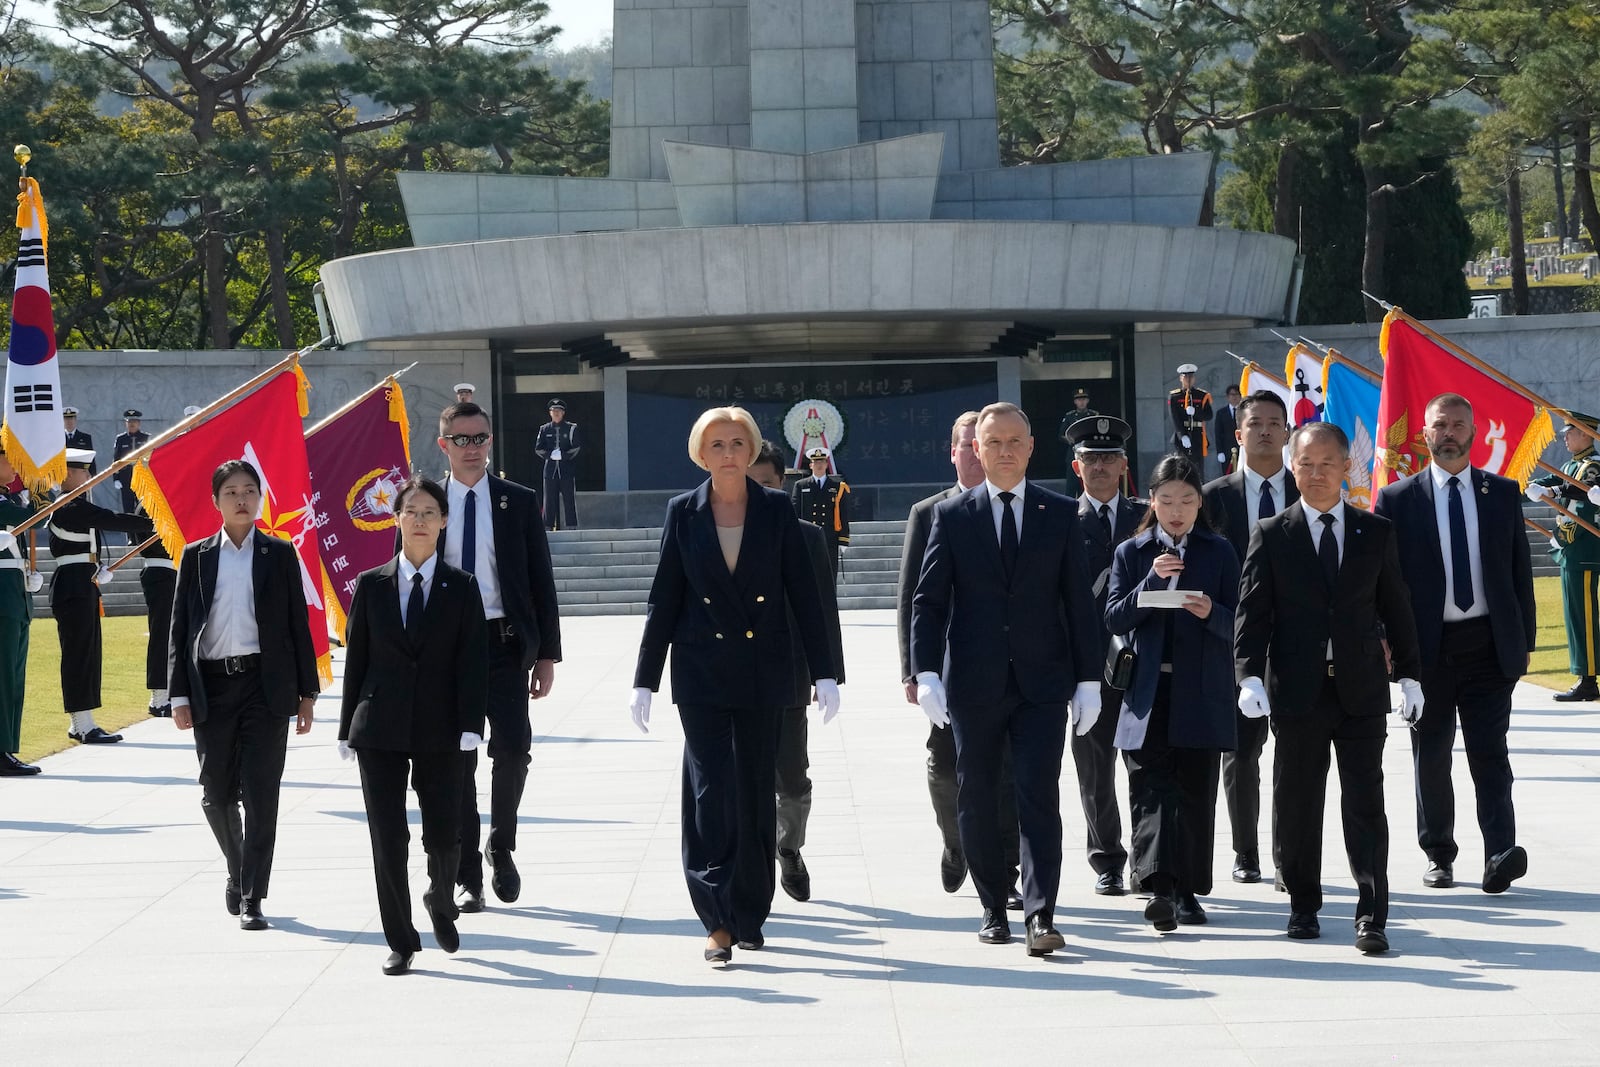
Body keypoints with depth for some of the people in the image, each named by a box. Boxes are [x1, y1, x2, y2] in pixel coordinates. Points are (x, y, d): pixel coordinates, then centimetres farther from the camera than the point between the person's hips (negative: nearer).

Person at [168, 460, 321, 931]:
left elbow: (298, 625, 6)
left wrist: (307, 692, 3)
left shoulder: (280, 555, 6)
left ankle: (251, 898, -1)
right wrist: (179, 695, -1)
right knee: (216, 794, 6)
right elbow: (180, 628, 6)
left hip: (266, 685, -1)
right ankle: (239, 870, 32)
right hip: (212, 686, 1)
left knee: (260, 795, -5)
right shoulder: (196, 557, 7)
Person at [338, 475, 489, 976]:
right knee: (388, 840, -1)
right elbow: (356, 659, 8)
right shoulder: (371, 586, 6)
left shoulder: (462, 588, 3)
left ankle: (441, 902, 33)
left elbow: (473, 662, -3)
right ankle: (401, 942, 10)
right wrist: (347, 729, 6)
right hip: (380, 730, 1)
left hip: (439, 732, -1)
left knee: (444, 837, 0)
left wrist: (470, 727, -13)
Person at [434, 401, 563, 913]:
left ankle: (501, 846, 12)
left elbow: (540, 579, 6)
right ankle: (468, 877, 9)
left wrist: (547, 654, 1)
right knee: (457, 761, 1)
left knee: (513, 747, -13)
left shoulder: (519, 502, 6)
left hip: (505, 641, 0)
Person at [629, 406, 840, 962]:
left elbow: (804, 593, 2)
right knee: (710, 791, -8)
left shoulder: (777, 510, 2)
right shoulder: (683, 512, 2)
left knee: (756, 792, 7)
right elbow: (664, 598, 5)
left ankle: (749, 914, 18)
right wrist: (644, 680, 3)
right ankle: (717, 920, -7)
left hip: (762, 674, 1)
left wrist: (824, 673, -2)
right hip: (702, 675, -1)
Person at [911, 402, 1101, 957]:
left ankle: (1041, 914, -11)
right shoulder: (951, 515, 5)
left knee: (1039, 799, -9)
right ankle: (994, 908, 20)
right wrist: (926, 674, -10)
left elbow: (1079, 600, 6)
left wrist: (1088, 678, 1)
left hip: (1042, 683, -1)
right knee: (977, 803, 7)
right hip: (973, 683, 1)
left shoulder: (1060, 514, 6)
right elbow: (928, 600, 2)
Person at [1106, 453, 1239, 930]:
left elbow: (1235, 623, 5)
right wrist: (1153, 580, -13)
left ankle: (1188, 891, 13)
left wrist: (1210, 613, -17)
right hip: (1147, 690, 0)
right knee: (1151, 788, -12)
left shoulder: (1219, 552, 8)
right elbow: (1114, 619, 1)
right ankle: (1159, 887, -21)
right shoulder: (1131, 553, 10)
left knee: (1196, 792, 3)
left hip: (1201, 692, 0)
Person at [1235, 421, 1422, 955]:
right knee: (1296, 801, 6)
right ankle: (1303, 905, 21)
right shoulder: (1271, 536, 3)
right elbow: (1252, 611, -2)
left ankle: (1372, 917, -3)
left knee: (1365, 801, -4)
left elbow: (1395, 606, 12)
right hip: (1297, 690, 0)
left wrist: (1409, 673, 10)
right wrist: (1250, 675, -14)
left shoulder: (1376, 533, 8)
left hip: (1361, 689, 0)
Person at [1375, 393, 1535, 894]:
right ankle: (1438, 853, 18)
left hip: (1490, 645, 0)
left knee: (1490, 750, -8)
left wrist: (1525, 641, 6)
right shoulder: (1397, 499, 3)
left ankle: (1500, 854, -16)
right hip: (1428, 646, 0)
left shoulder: (1503, 493, 8)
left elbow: (1520, 570, 10)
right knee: (1431, 756, 7)